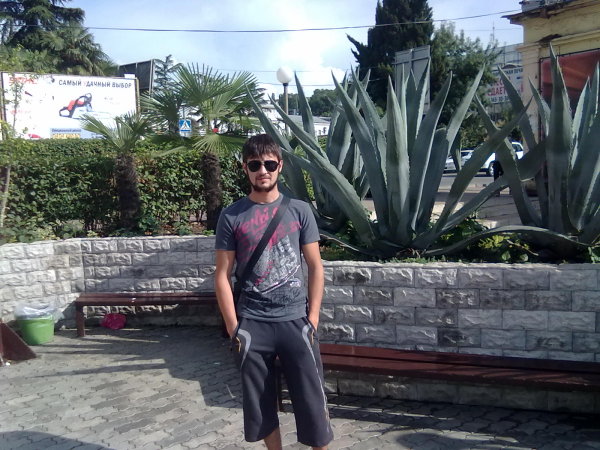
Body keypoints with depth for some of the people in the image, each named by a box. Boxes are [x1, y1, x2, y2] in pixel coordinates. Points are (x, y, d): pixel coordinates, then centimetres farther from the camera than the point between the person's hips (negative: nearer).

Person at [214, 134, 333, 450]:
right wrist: (233, 328, -5)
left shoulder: (299, 211, 1)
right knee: (260, 403, 12)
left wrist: (313, 319, -4)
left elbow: (315, 267, 3)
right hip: (252, 325, 1)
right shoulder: (231, 216, 0)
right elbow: (223, 275, 0)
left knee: (311, 400, 5)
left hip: (295, 320, 0)